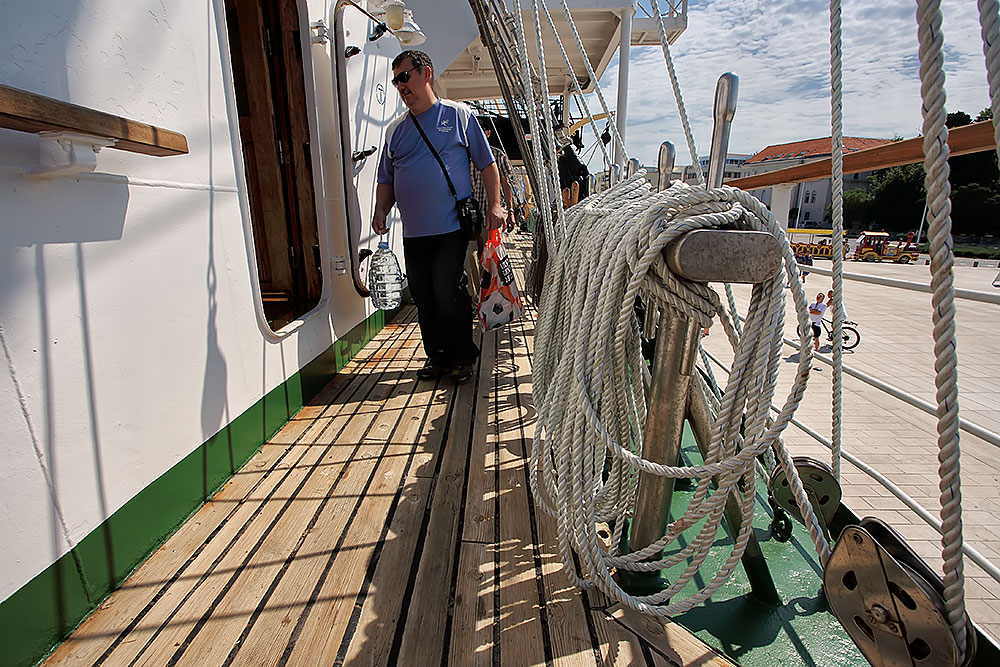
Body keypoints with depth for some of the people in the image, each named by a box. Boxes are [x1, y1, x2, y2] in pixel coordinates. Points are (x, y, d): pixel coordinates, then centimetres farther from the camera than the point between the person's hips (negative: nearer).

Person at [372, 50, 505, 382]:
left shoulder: (458, 115, 5)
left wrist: (494, 204, -5)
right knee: (423, 298, 6)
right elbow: (386, 180, 19)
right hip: (413, 233, 5)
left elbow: (487, 164, 5)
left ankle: (463, 357, 9)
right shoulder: (394, 129, 16)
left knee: (448, 292, -10)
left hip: (452, 229, -5)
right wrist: (381, 211, 1)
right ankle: (437, 356, 22)